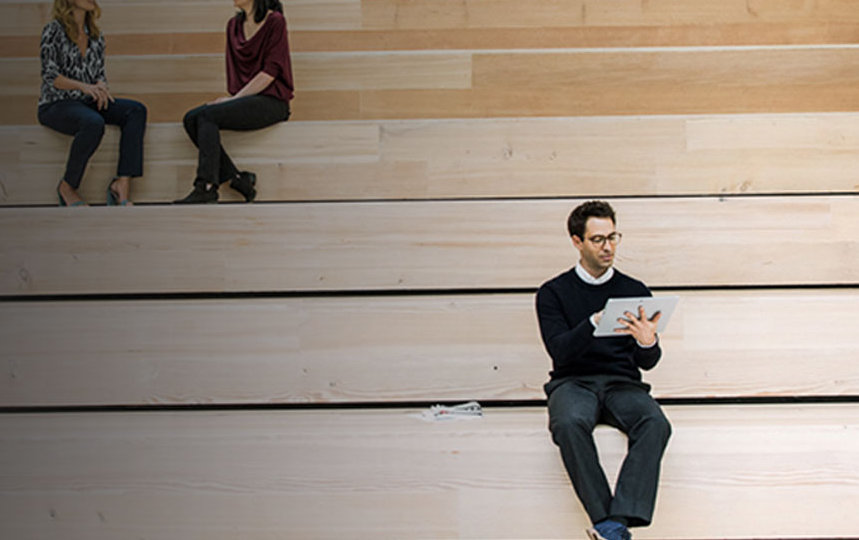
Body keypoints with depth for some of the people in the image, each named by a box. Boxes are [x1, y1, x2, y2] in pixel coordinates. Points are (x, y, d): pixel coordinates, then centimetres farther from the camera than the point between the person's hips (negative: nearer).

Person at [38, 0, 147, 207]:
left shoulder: (96, 36, 14)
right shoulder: (53, 31, -4)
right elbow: (50, 76, -11)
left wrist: (101, 87, -8)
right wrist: (83, 86, -26)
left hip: (88, 103, 6)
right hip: (55, 104, -6)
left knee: (136, 111, -20)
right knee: (93, 123, -38)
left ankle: (123, 184, -30)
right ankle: (67, 187, -17)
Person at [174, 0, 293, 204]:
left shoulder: (275, 21, -6)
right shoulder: (233, 25, 16)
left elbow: (270, 72, -13)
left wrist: (235, 97, -16)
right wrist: (232, 97, 1)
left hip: (271, 101, -7)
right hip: (242, 98, 7)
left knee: (207, 115, -25)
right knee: (191, 118, -14)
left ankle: (206, 186, -26)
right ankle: (236, 179, -16)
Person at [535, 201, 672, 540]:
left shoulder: (636, 292, 13)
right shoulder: (553, 292, 8)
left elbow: (647, 362, 8)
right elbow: (559, 350, -6)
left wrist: (648, 343, -17)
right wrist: (594, 323, -25)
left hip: (623, 383, 2)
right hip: (572, 382, -1)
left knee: (655, 423, -32)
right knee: (569, 423, -37)